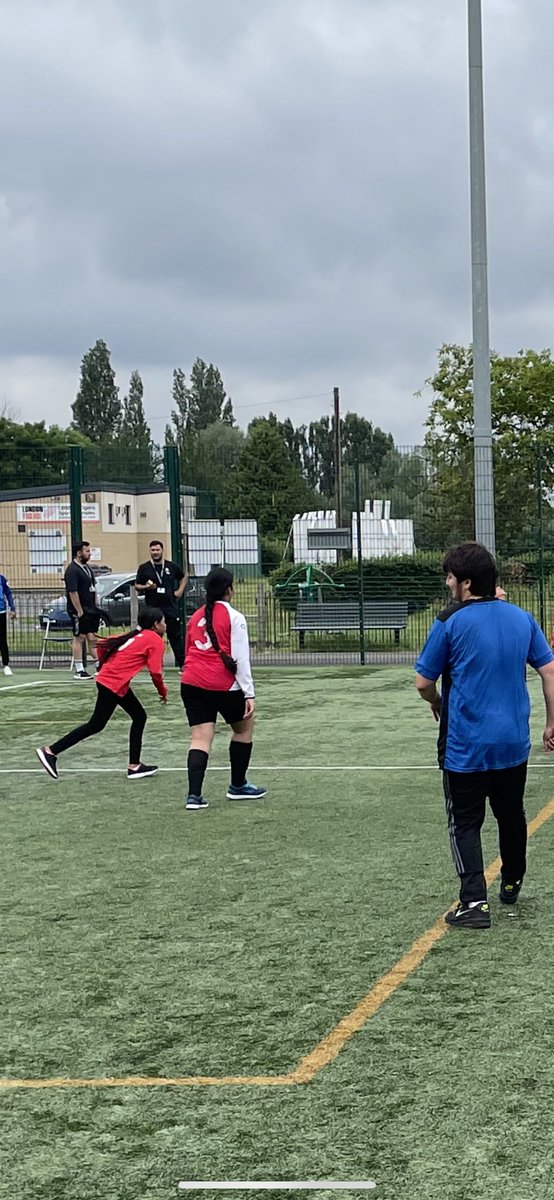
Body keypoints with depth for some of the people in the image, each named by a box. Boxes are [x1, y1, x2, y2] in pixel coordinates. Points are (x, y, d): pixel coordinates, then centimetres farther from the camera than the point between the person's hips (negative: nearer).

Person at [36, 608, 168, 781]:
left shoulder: (137, 635, 17)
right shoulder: (156, 640, -6)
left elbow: (103, 645, 16)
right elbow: (155, 672, -12)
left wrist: (106, 666, 26)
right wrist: (163, 692, 4)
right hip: (113, 684, -9)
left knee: (139, 717, 13)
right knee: (96, 725, -3)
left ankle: (134, 766, 13)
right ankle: (50, 752, -1)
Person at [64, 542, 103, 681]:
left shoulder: (87, 568, 13)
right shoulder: (72, 570, -15)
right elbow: (72, 592, -20)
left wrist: (95, 607, 13)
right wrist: (80, 611, -20)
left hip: (91, 610, 8)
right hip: (80, 612, -8)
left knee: (92, 638, 12)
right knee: (79, 638, -3)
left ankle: (99, 666, 17)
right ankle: (79, 671, 0)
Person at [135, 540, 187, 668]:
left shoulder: (171, 566, 7)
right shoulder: (144, 568, 3)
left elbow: (183, 576, 23)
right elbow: (136, 585, 7)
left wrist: (180, 591, 9)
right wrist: (146, 587, -13)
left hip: (170, 606, 1)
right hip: (152, 608, -1)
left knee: (176, 636, 4)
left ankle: (182, 664, 10)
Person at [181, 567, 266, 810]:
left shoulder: (196, 616, 14)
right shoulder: (234, 618, -5)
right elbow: (241, 658, -10)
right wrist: (249, 694, -9)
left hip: (192, 684, 5)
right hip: (223, 685, -5)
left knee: (200, 738, 2)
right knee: (244, 728, 18)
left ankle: (194, 794, -14)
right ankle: (238, 786, 27)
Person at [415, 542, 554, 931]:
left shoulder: (451, 623, -10)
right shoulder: (521, 618, 2)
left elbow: (424, 683, -5)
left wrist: (438, 708, 16)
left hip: (465, 745, -4)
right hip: (514, 742, 5)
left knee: (465, 823, 3)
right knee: (512, 815, 21)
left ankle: (475, 902, -8)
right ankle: (512, 884, 37)